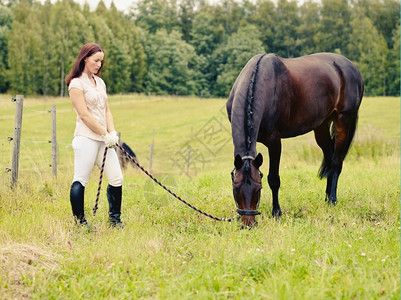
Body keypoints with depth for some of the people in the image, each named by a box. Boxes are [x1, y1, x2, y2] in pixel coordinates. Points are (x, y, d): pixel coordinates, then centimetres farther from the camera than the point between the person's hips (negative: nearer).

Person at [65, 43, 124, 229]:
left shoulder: (100, 82, 17)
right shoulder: (77, 84, -7)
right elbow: (84, 115, -12)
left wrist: (112, 132, 1)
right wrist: (105, 134, -11)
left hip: (104, 139, 8)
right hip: (86, 138, -8)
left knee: (116, 178, 6)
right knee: (81, 180, -4)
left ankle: (115, 219, 19)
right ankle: (79, 221, 4)